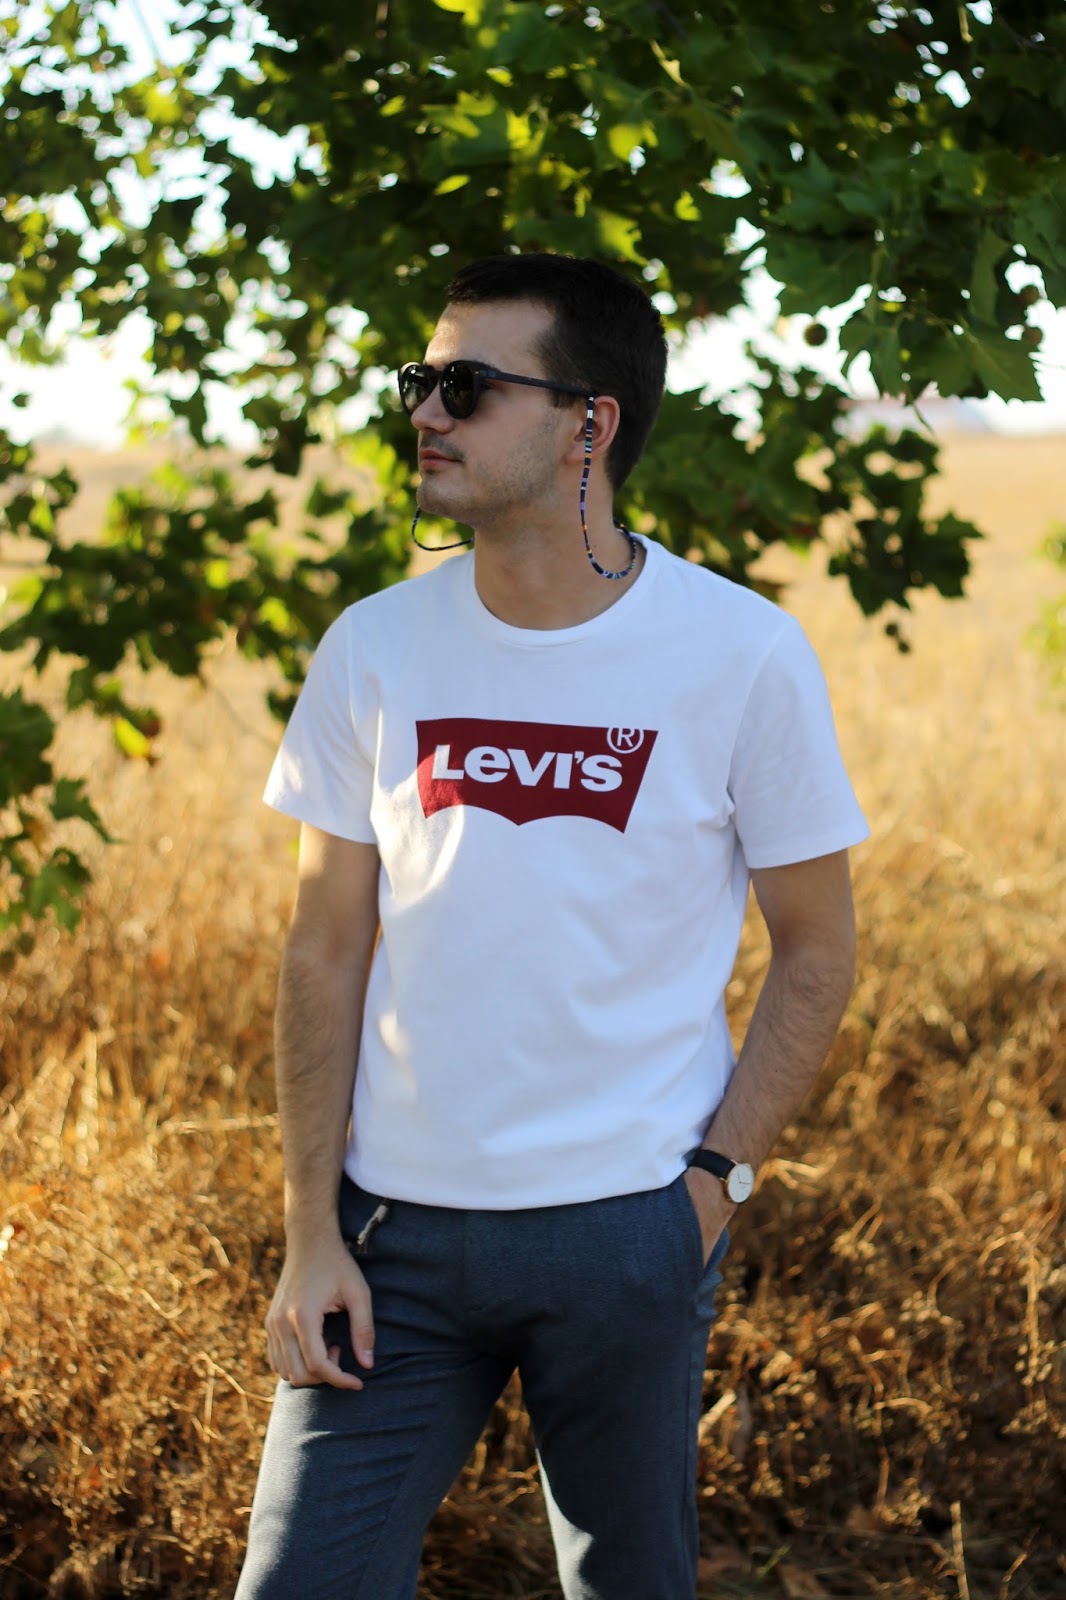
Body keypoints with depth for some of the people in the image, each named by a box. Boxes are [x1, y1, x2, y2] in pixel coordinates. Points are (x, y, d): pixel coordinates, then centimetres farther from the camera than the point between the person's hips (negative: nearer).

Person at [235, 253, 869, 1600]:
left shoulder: (744, 657, -7)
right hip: (395, 1229, 2)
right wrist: (310, 1233, -2)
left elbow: (816, 950, 1)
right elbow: (326, 954, 3)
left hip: (630, 1228, -1)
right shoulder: (374, 651, 0)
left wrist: (714, 1183, -7)